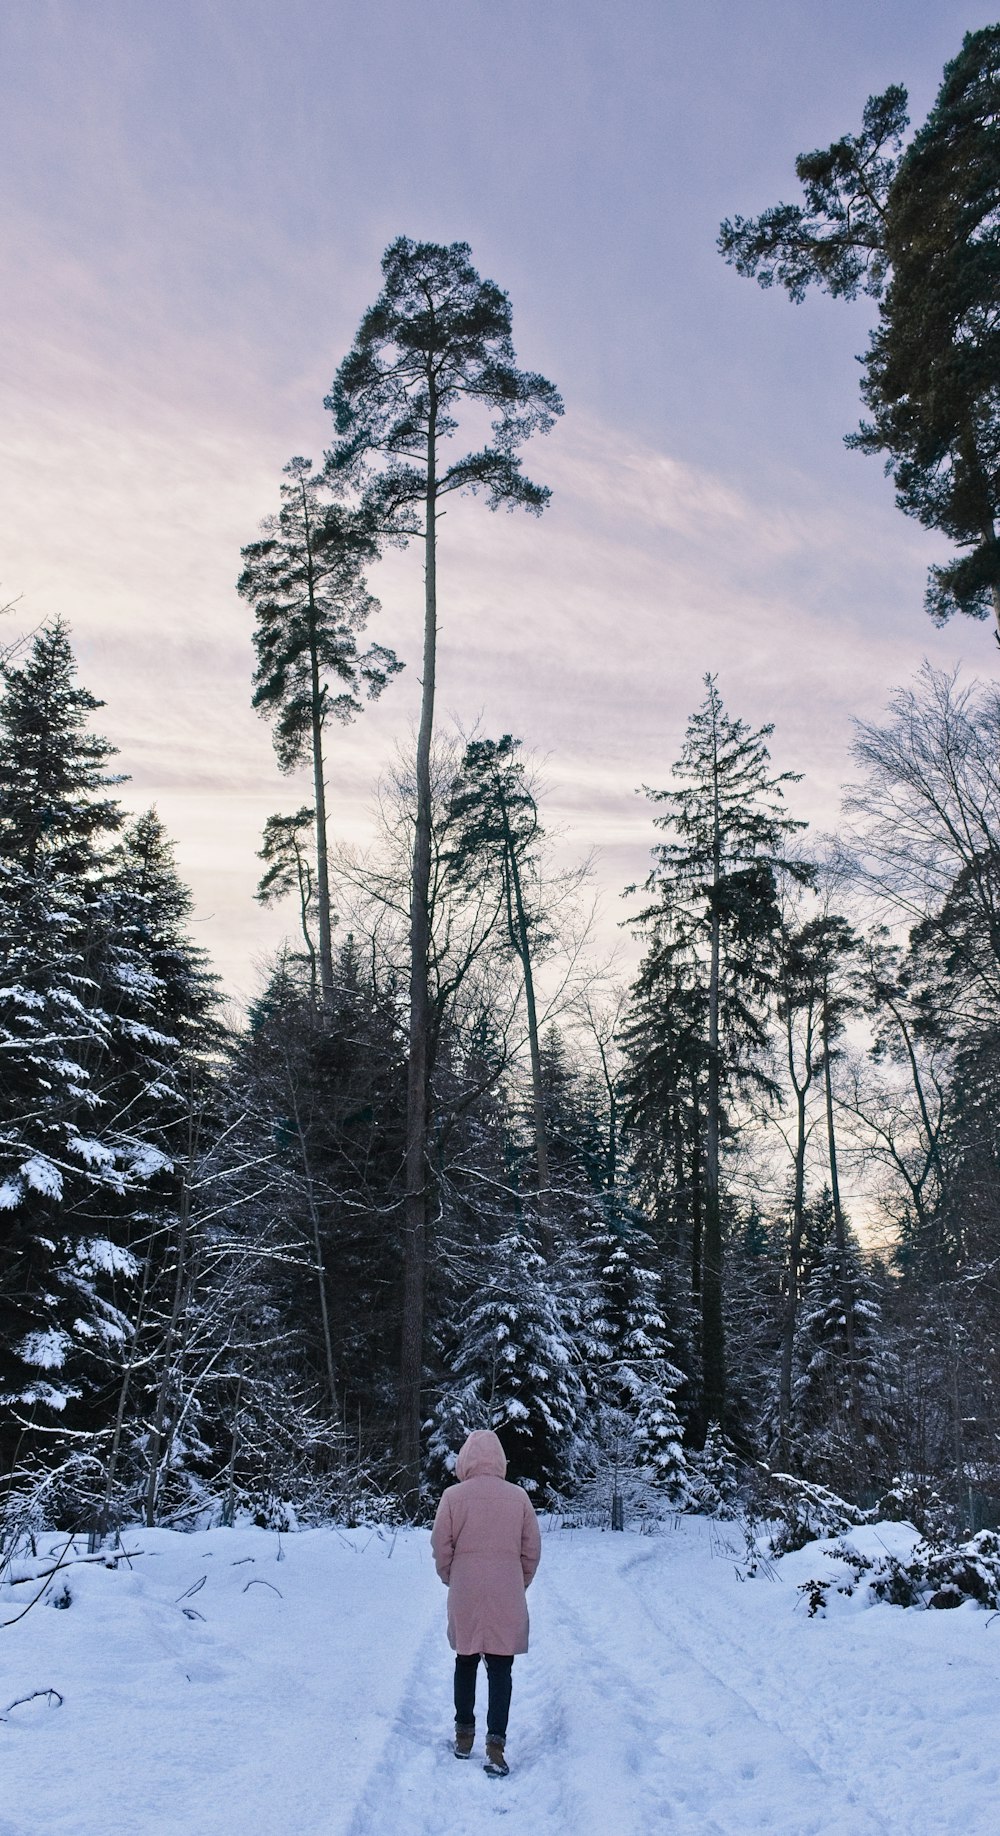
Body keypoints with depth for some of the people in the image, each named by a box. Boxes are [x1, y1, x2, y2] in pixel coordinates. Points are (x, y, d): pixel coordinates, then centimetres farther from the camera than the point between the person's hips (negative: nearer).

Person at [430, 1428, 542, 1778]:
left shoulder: (454, 1496, -9)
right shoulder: (518, 1497, -5)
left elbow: (441, 1546, -4)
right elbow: (532, 1549, 2)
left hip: (465, 1599, 0)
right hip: (507, 1601, 0)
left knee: (466, 1663, 18)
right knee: (500, 1670, 6)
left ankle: (464, 1735, 27)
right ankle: (495, 1744, -1)